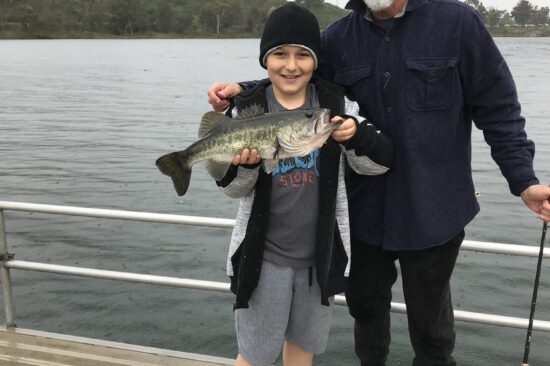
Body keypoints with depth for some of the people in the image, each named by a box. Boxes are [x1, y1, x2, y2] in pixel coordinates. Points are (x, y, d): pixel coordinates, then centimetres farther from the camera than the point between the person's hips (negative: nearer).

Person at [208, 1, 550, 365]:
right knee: (365, 303, 21)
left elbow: (497, 108, -7)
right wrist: (243, 91, -13)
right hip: (365, 208, 3)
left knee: (429, 318, 15)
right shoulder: (339, 36, 0)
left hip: (433, 209, -3)